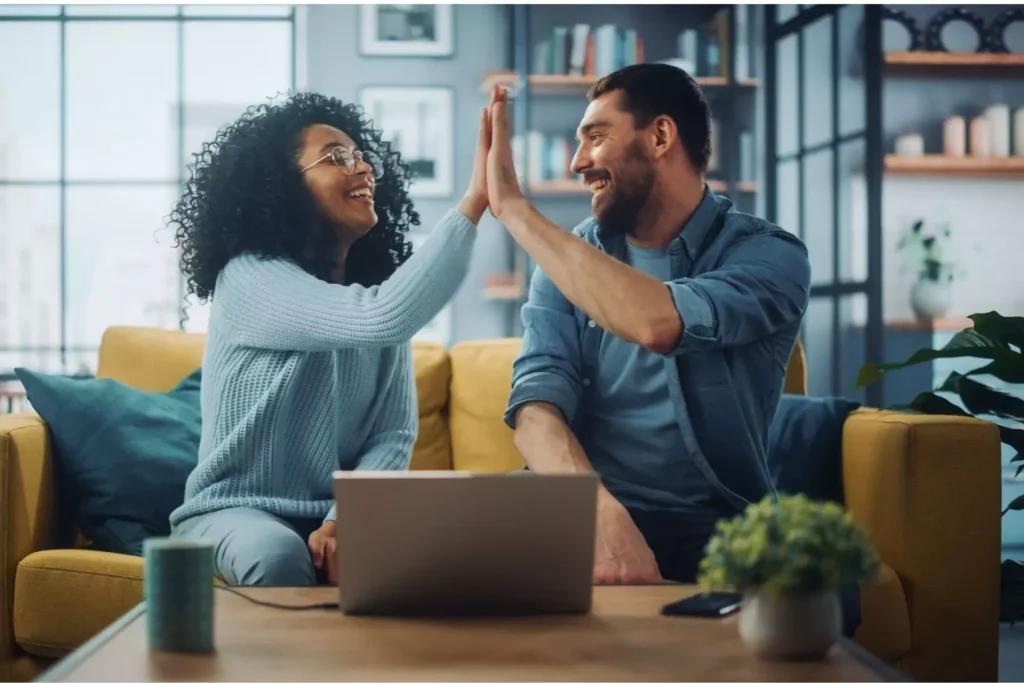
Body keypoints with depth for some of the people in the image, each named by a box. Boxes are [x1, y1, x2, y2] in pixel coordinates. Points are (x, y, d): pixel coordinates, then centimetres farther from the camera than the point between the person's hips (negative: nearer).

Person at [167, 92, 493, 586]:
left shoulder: (377, 293, 7)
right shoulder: (249, 278, -15)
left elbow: (395, 432, -1)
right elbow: (384, 319, -31)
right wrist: (477, 198, -32)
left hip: (337, 515, 5)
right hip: (236, 511, -5)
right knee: (280, 557, -38)